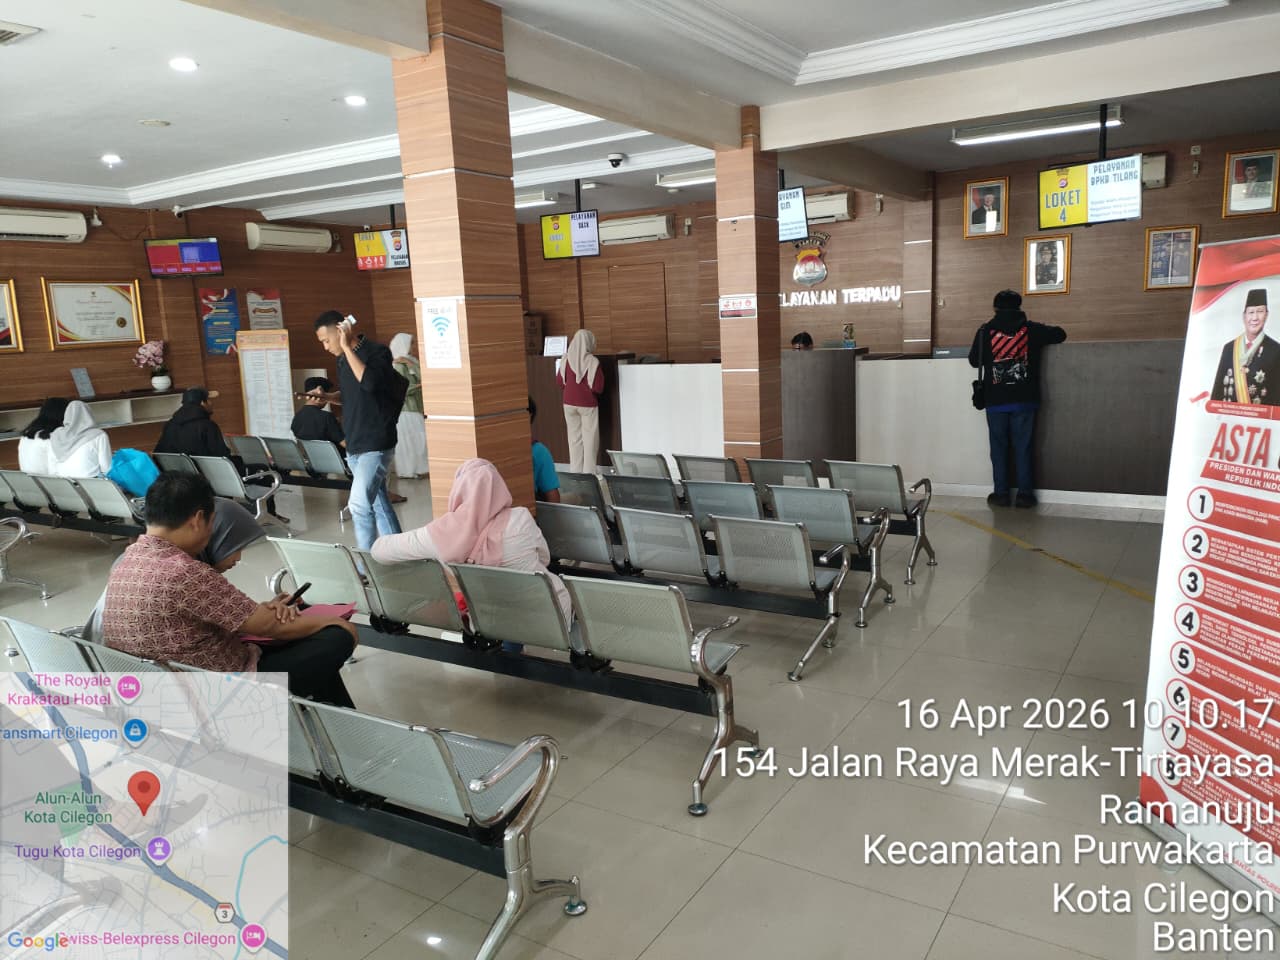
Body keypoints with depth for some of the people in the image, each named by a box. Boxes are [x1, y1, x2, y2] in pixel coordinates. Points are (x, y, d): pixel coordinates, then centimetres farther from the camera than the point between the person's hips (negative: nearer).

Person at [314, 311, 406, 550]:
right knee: (377, 503, 11)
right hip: (354, 444, 8)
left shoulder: (377, 352, -11)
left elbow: (369, 382, -31)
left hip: (376, 444, -8)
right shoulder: (342, 360, 11)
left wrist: (347, 347, -24)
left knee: (359, 503, -16)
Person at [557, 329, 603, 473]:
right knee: (589, 438, 5)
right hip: (588, 405, -4)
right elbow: (598, 388, -14)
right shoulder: (592, 362, -15)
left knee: (574, 438, 12)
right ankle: (589, 472, 6)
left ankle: (575, 472, 15)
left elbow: (559, 383, 5)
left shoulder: (566, 360, -3)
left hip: (569, 404, 4)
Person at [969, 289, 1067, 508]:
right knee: (1023, 447, 6)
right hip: (1024, 400, 1)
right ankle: (1025, 493, 7)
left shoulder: (985, 330, -1)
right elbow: (1060, 334, 16)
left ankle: (1001, 493, 7)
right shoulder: (1031, 329, 3)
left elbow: (974, 361, 7)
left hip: (996, 401, -1)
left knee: (999, 447, 7)